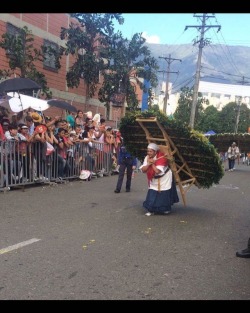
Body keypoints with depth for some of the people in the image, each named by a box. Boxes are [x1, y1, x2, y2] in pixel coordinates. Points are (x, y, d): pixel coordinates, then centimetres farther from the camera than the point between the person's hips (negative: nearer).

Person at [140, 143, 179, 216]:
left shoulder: (161, 158, -27)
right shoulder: (147, 158, -7)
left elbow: (157, 171, -34)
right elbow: (143, 170, -13)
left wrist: (152, 163, -23)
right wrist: (149, 164, -26)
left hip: (164, 179, -5)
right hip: (154, 180, 5)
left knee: (164, 196, 4)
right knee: (152, 196, -3)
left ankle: (166, 209, 26)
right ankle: (151, 210, 7)